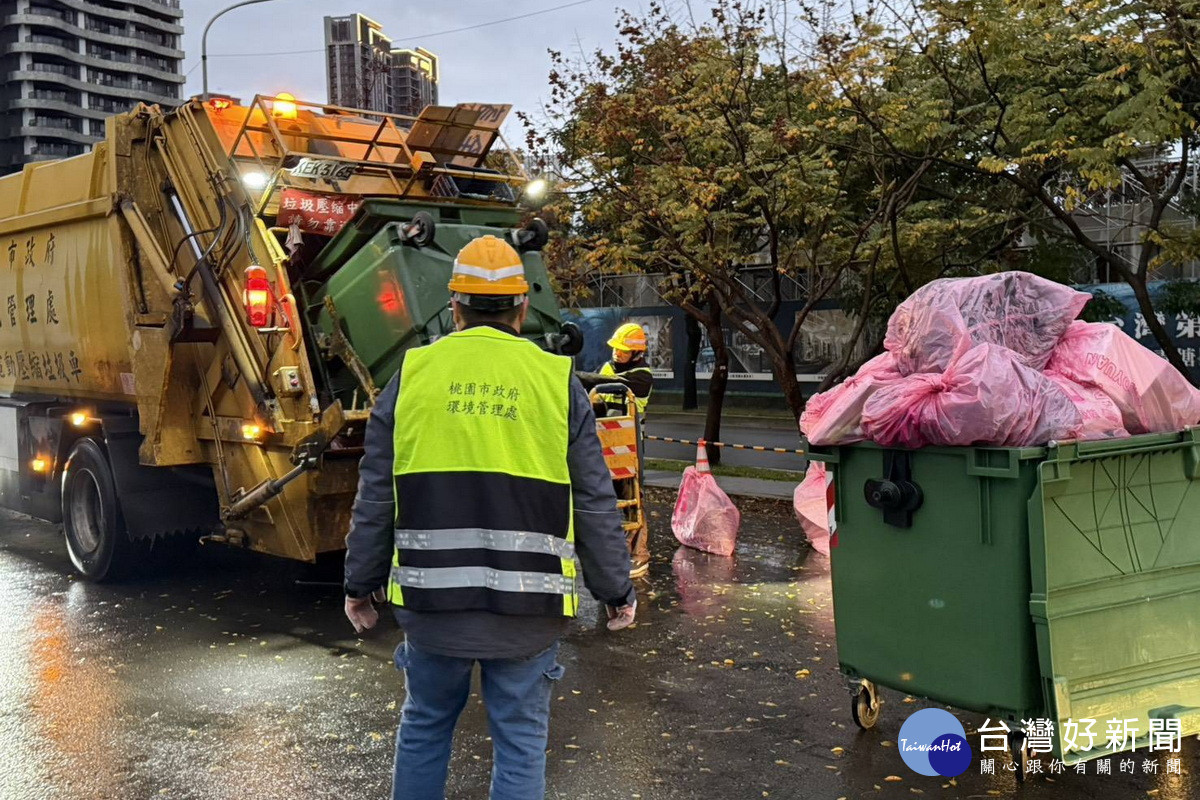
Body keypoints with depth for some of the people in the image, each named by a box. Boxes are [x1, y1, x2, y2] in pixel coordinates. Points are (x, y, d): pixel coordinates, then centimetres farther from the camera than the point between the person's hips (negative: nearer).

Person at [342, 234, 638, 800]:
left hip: (432, 600, 1)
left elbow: (375, 499, 4)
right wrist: (616, 592, 12)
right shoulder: (556, 381, 0)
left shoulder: (413, 374, 2)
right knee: (520, 740, 11)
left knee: (424, 727, 20)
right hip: (528, 605, -1)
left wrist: (360, 585, 15)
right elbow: (595, 505, 1)